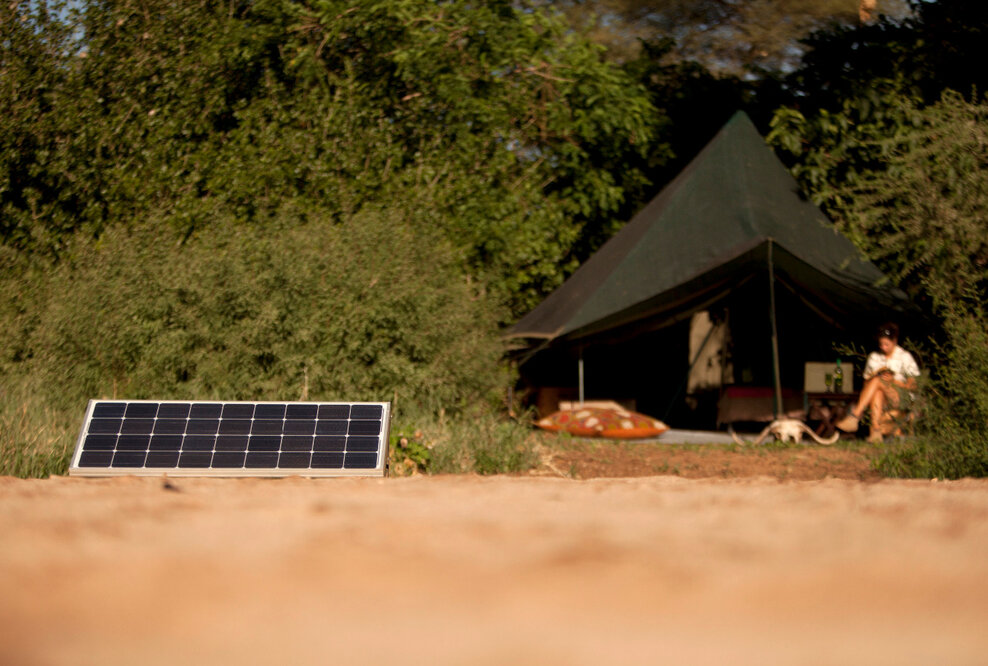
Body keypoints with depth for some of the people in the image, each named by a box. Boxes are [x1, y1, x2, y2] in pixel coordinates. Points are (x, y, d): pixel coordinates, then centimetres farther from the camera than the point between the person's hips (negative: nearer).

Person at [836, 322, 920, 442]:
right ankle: (876, 432, -50)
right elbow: (866, 381, 14)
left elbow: (913, 385, 0)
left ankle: (855, 415, -43)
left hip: (901, 397, -3)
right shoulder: (874, 357, 17)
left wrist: (894, 381, -15)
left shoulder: (905, 357, 6)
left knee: (877, 380, -31)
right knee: (877, 393, -35)